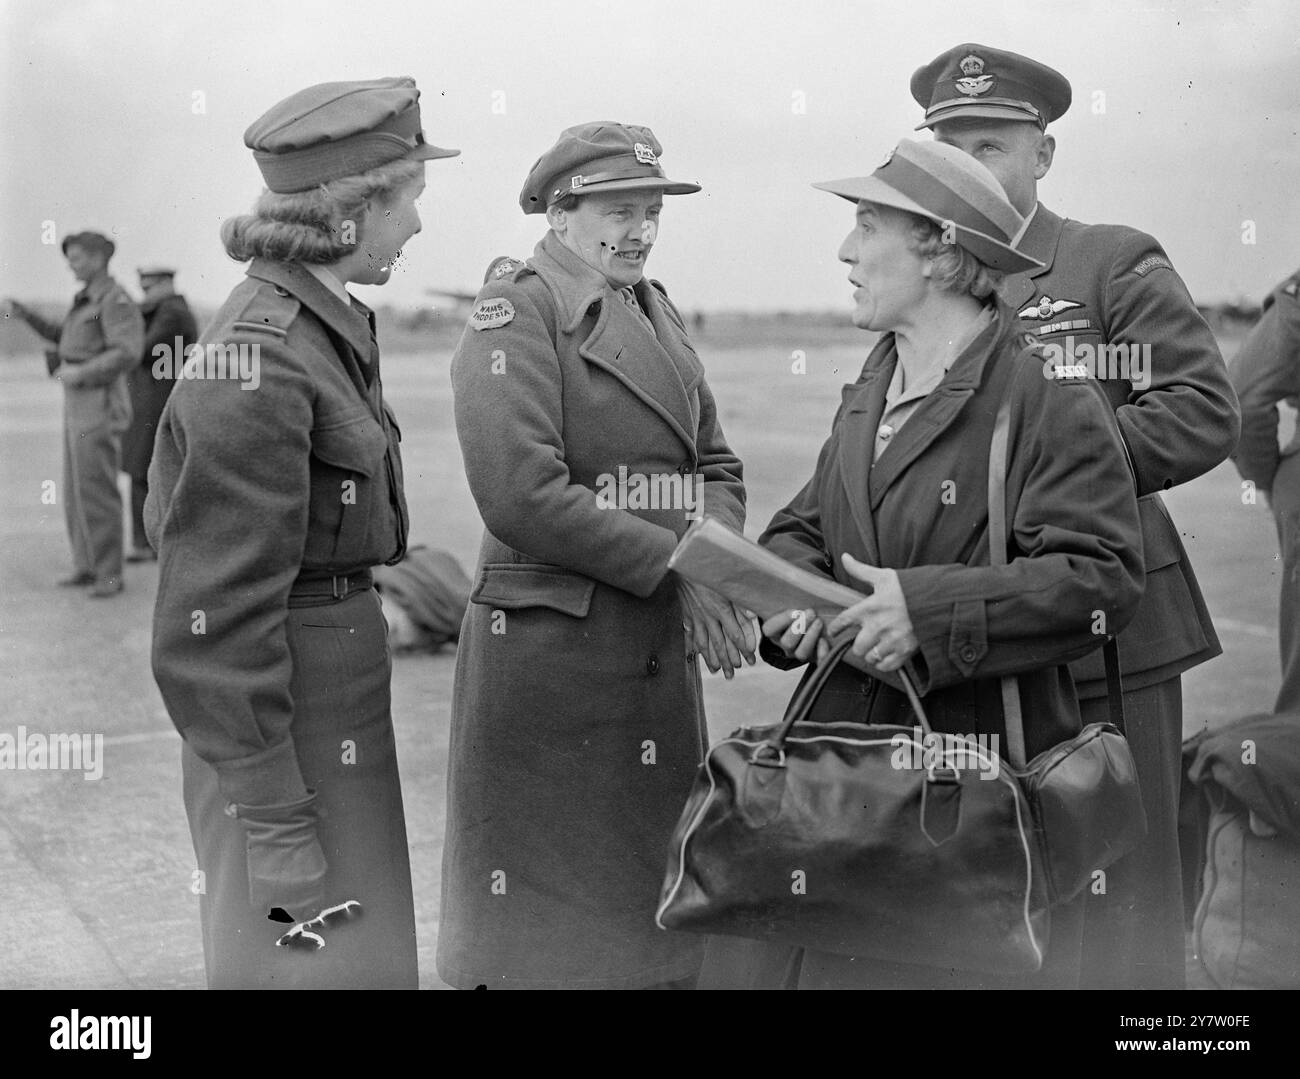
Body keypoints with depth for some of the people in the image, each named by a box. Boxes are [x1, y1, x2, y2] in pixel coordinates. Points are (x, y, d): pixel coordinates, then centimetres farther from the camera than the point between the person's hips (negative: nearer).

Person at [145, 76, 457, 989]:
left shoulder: (309, 325, 7)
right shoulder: (261, 362, -22)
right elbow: (216, 615, -22)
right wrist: (279, 831, -20)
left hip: (332, 689, 10)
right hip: (283, 721, -10)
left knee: (355, 952, 20)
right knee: (317, 963, 2)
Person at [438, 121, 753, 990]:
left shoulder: (656, 310, 14)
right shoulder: (517, 308, -9)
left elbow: (716, 465, 13)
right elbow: (521, 493, -20)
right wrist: (678, 566, -17)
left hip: (663, 650, 7)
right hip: (548, 648, -7)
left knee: (658, 910, 16)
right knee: (540, 933, 4)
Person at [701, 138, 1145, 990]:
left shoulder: (1049, 399, -12)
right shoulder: (867, 394, 13)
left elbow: (1102, 577, -19)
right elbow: (803, 527, 19)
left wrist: (932, 608, -25)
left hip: (987, 761, -6)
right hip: (841, 739, 7)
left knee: (967, 964, 5)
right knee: (774, 955, 8)